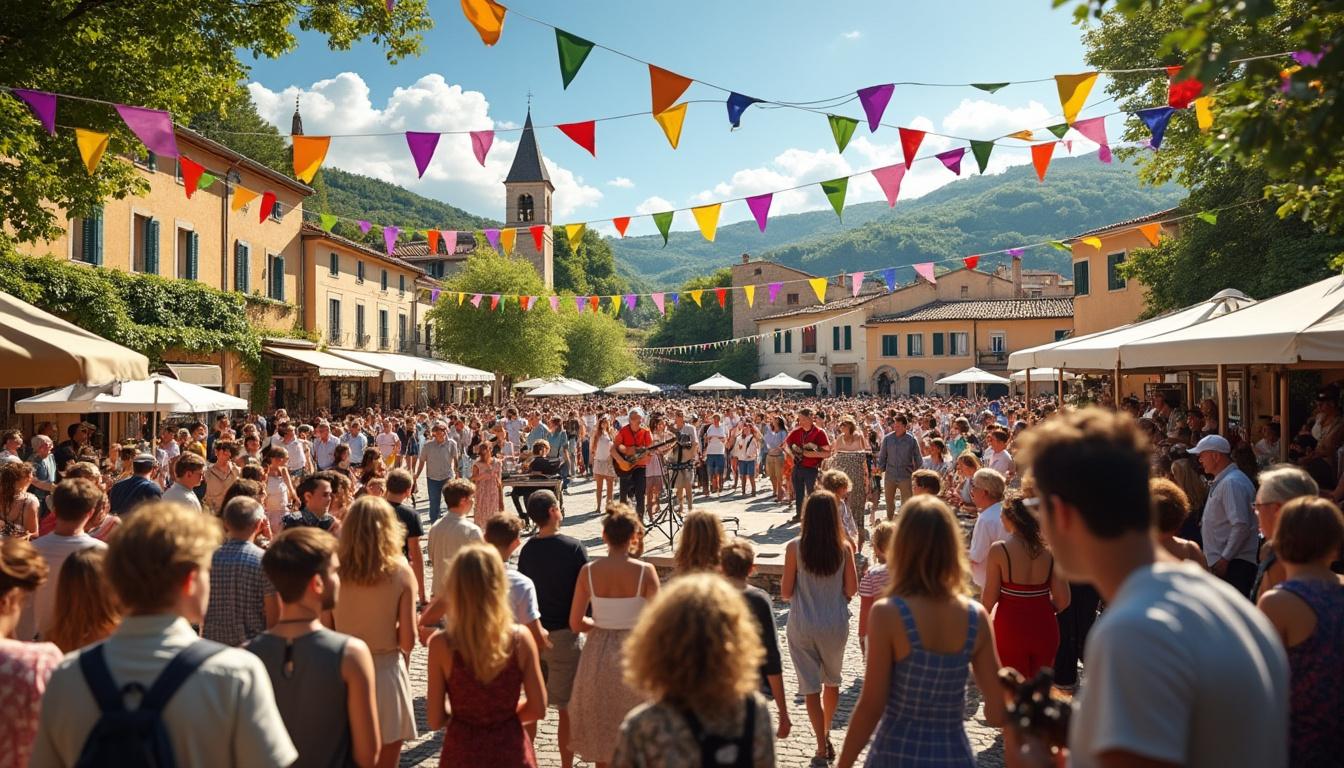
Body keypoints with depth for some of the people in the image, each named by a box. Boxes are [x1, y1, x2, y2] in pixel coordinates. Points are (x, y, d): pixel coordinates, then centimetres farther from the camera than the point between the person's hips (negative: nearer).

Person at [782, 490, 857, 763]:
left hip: (803, 626, -2)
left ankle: (822, 743, 14)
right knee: (832, 679, 24)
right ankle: (826, 732, 38)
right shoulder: (844, 547, -10)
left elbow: (786, 592, -9)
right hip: (835, 624, 2)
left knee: (811, 685, 10)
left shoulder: (795, 547, -14)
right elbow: (852, 589, -4)